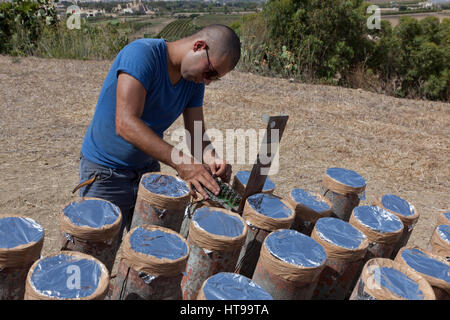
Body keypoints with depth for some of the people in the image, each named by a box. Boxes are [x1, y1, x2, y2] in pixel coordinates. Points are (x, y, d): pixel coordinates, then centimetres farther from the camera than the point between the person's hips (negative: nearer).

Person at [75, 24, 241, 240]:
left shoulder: (195, 81, -1)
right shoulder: (141, 53, -23)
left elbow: (196, 134, -1)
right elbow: (125, 123, -34)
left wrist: (211, 158, -25)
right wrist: (180, 162, -41)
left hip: (148, 169, 6)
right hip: (105, 173, -6)